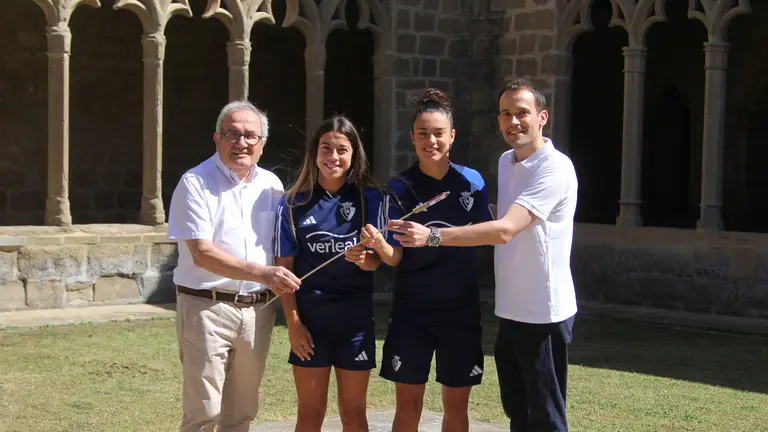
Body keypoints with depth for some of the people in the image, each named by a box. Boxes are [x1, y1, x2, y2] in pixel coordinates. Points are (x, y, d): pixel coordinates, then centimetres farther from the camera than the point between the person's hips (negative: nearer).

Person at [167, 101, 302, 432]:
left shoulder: (271, 185, 10)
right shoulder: (196, 183, -7)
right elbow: (201, 253, -16)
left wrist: (283, 283, 2)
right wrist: (262, 274, -24)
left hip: (257, 309, 5)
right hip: (207, 307, -5)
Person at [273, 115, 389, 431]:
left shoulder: (369, 197, -2)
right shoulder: (294, 202, -2)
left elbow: (376, 261, -2)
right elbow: (285, 266, -1)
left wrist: (362, 258, -25)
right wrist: (293, 322, -7)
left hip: (355, 318, 0)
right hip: (310, 317, 0)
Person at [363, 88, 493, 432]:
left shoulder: (472, 181, -2)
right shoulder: (400, 188, -5)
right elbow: (394, 257, -9)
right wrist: (379, 245, -30)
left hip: (461, 309, 1)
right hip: (412, 310, -1)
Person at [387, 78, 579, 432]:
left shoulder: (555, 169, -18)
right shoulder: (505, 162, 10)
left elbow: (505, 230, -28)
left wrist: (432, 236, -32)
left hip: (544, 314, -9)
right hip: (510, 311, 9)